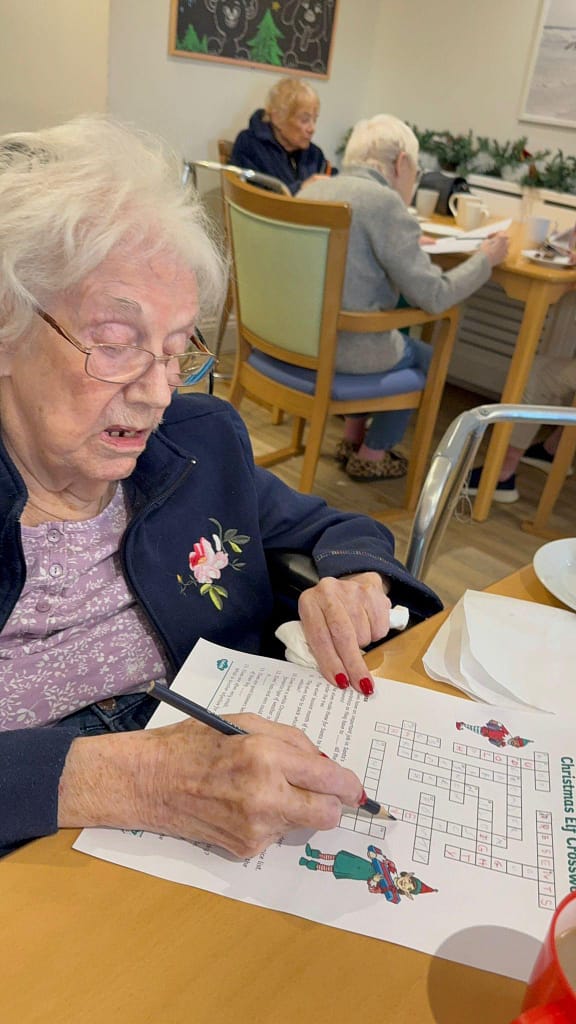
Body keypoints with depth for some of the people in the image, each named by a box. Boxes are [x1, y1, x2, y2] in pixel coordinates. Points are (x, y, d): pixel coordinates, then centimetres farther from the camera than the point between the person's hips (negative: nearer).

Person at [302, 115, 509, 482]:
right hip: (341, 347, -8)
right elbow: (433, 296, -17)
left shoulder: (315, 188, 7)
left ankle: (353, 438, 37)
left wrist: (410, 244, 28)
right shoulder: (384, 202, -17)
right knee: (428, 359, 21)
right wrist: (485, 259, -2)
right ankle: (371, 456, 30)